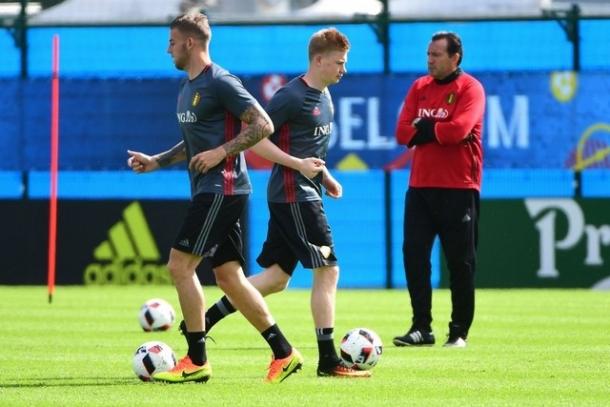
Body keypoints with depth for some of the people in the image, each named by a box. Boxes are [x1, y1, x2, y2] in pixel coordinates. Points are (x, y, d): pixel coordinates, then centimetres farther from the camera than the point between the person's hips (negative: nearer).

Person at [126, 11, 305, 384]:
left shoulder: (220, 83, -12)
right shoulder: (187, 88, 18)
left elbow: (263, 125, -15)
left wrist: (221, 152, -20)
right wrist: (156, 161, 17)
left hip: (222, 188, -10)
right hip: (208, 191, 10)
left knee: (180, 264, -11)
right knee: (228, 276, 7)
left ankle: (197, 361, -7)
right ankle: (284, 353, 9)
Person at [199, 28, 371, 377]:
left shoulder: (325, 96, 14)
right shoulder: (292, 96, -15)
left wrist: (326, 177, 16)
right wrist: (298, 165, -20)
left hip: (305, 195, 10)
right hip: (293, 196, -10)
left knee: (276, 277, 10)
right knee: (327, 270, -9)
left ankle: (206, 319, 14)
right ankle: (328, 361, -6)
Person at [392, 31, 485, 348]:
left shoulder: (470, 88, -5)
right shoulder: (419, 87, 12)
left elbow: (458, 129, -20)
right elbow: (403, 133, 3)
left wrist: (423, 129, -7)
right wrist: (437, 130, -10)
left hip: (458, 188, -5)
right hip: (420, 185, 5)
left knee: (460, 262, 0)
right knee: (414, 254, -2)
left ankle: (459, 331, 6)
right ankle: (421, 327, 2)